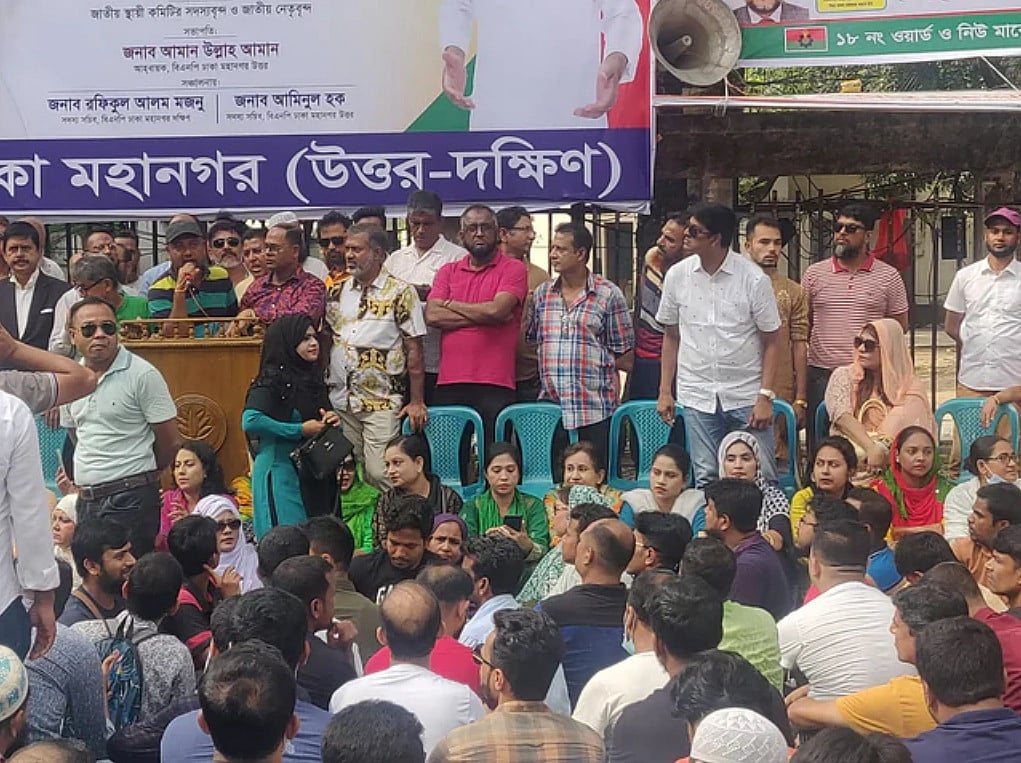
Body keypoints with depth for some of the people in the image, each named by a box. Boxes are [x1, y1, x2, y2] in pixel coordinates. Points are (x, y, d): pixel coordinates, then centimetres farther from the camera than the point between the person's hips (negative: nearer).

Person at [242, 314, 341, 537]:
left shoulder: (311, 378, 15)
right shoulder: (272, 381, -9)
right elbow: (250, 421, -22)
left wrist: (332, 421, 0)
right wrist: (300, 430, -18)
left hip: (314, 479, 8)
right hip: (280, 474, -8)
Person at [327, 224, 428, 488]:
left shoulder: (400, 293, -4)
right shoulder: (337, 292, 12)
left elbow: (414, 349, -5)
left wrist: (417, 402, -8)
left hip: (382, 402, -5)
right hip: (340, 401, 5)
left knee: (380, 474, -10)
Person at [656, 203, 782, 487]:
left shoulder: (754, 279, -7)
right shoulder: (677, 276, 3)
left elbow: (770, 342, -3)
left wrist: (765, 397, -11)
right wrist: (665, 391, 8)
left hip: (747, 396, -2)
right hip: (698, 397, 3)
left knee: (761, 477, -1)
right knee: (706, 478, 6)